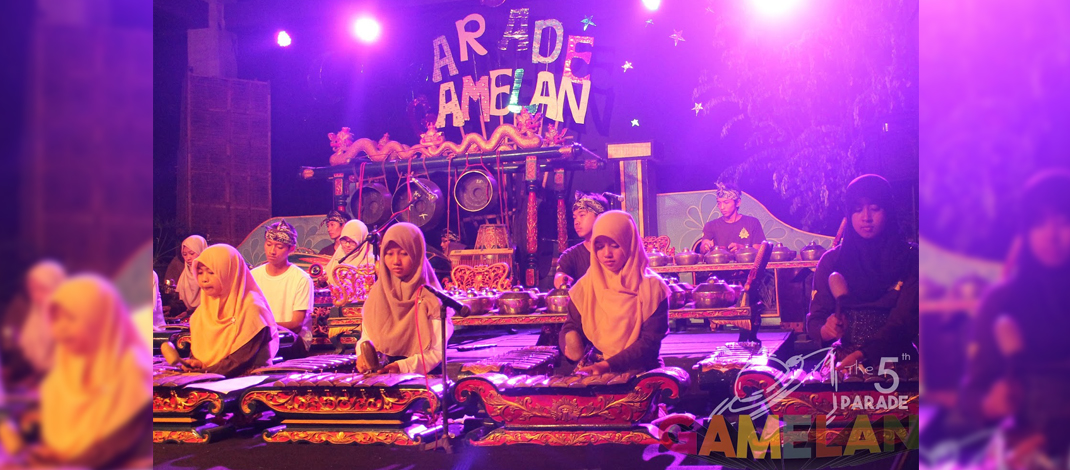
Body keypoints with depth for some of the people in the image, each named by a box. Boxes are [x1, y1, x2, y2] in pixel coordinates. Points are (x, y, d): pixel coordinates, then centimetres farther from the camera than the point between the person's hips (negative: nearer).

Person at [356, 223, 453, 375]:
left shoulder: (430, 297, -5)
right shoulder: (377, 293, 10)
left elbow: (438, 351, -8)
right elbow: (367, 337, 15)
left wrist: (403, 366, -21)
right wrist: (364, 353, -7)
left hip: (421, 374, -4)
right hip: (381, 372, 4)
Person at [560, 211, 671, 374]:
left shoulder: (652, 287, -1)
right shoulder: (585, 286, 9)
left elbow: (650, 341, -7)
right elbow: (571, 327, 15)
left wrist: (609, 365, -19)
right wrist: (571, 347, -11)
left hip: (639, 372, -2)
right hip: (591, 372, 2)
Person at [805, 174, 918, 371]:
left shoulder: (910, 258, 3)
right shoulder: (831, 261, 10)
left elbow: (904, 322, -9)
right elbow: (814, 320, 9)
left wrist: (860, 355, -24)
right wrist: (826, 329, -17)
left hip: (895, 360, -2)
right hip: (843, 359, 2)